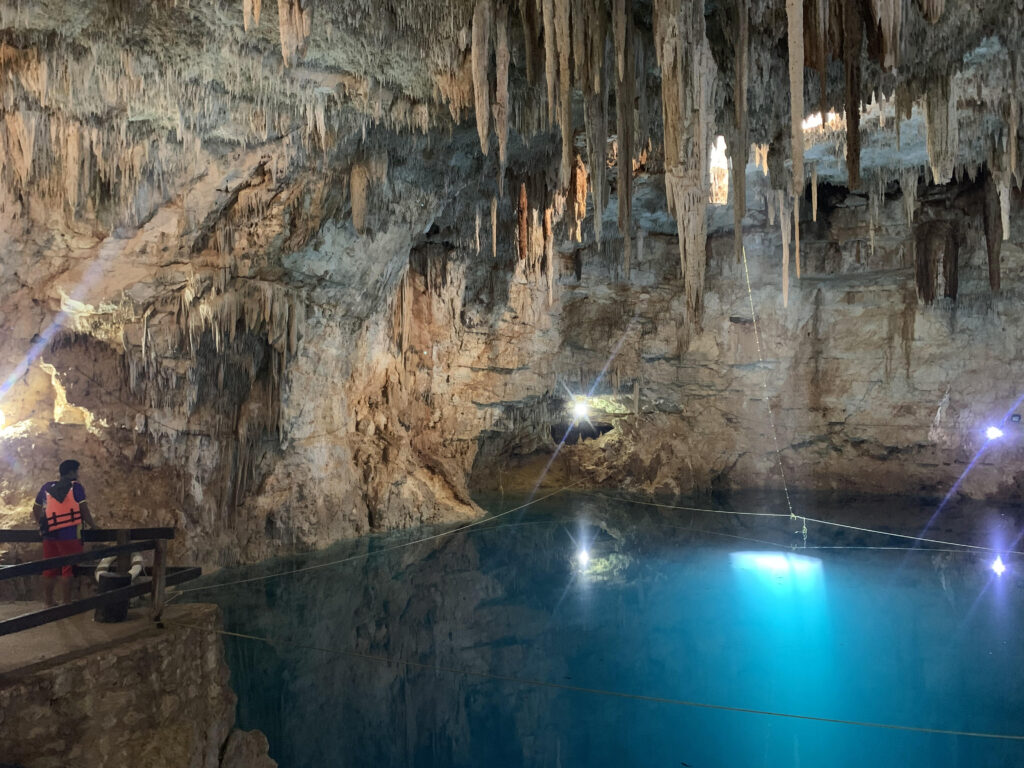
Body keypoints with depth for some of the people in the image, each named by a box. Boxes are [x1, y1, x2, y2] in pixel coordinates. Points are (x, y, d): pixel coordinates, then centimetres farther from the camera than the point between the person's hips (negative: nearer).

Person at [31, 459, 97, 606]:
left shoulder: (47, 487, 12)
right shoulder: (76, 487, -3)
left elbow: (36, 510, 18)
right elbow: (84, 510, -7)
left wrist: (43, 525, 29)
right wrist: (93, 526, 4)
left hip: (49, 534, 5)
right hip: (70, 535, -5)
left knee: (49, 570, 11)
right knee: (67, 570, 0)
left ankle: (48, 602, 20)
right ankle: (67, 603, 3)